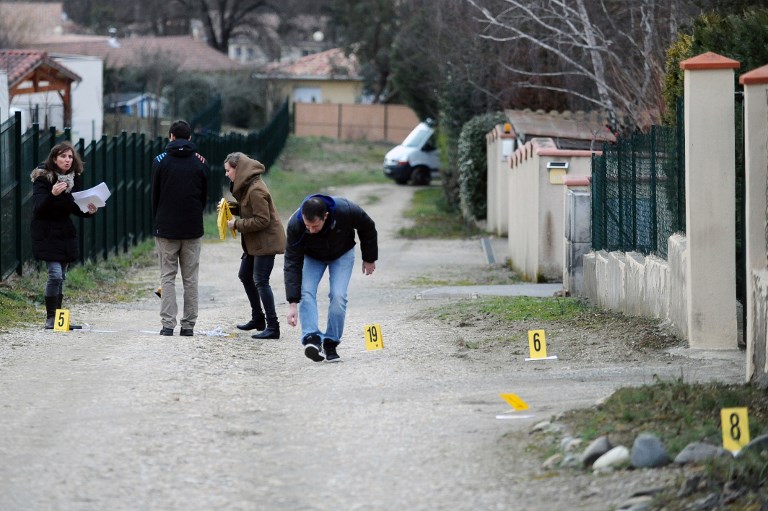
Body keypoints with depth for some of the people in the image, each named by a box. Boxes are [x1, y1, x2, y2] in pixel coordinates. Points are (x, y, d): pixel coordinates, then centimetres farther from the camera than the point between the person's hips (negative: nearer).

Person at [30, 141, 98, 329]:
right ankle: (50, 318, -6)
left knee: (61, 277, 7)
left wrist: (88, 211, -8)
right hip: (46, 234, -6)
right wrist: (52, 194, -41)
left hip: (65, 232, 6)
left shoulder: (75, 178, 5)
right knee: (55, 274, -14)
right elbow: (38, 207, -23)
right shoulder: (43, 178, -13)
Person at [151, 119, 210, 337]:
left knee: (167, 276, 2)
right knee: (190, 278, 6)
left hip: (166, 228, -1)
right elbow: (205, 196, 9)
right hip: (193, 229, 1)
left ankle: (168, 324, -6)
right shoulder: (201, 162, 3)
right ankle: (188, 325, 4)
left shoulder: (160, 161, -2)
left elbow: (155, 195, 3)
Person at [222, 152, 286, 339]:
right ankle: (258, 319, 32)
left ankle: (272, 327, -9)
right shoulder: (246, 185, 8)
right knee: (245, 275, 19)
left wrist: (237, 224, -18)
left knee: (260, 281, -11)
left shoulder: (255, 190, -23)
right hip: (254, 241, 11)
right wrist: (231, 206, 2)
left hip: (266, 241, -11)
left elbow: (262, 220, -24)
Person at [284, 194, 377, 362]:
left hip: (342, 254, -1)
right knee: (306, 293, -21)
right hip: (312, 257, 1)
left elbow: (367, 228, -16)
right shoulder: (295, 225, -37)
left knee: (338, 296, -16)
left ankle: (331, 343, -4)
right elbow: (292, 264, -33)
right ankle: (311, 338, -29)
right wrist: (292, 303, -36)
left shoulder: (345, 210, -39)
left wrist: (369, 259, -4)